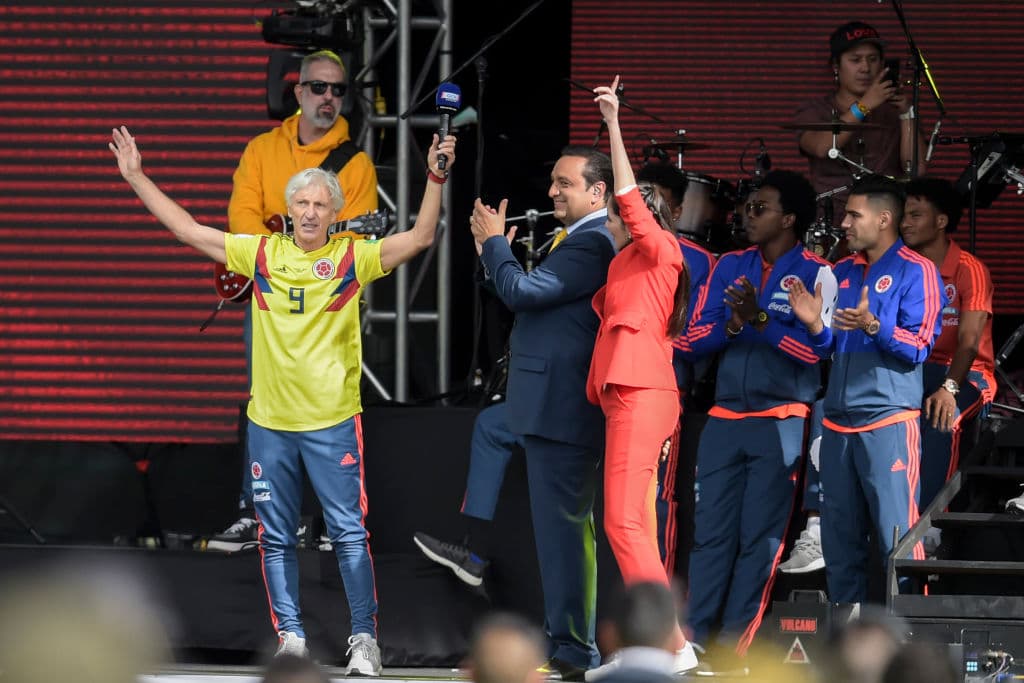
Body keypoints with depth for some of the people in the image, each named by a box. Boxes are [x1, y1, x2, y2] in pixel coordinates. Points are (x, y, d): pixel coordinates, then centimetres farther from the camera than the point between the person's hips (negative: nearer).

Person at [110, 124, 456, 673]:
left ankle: (364, 638, 1)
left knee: (349, 533, -3)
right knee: (276, 538, 7)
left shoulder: (353, 257, -1)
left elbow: (419, 238, -9)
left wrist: (435, 178, -20)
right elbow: (187, 229, 10)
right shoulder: (261, 253, 6)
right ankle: (290, 638, 14)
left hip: (332, 421, -3)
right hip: (269, 421, 3)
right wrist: (136, 178, 8)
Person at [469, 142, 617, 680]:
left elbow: (523, 292, -21)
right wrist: (493, 253, 11)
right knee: (565, 526, 15)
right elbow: (532, 297, 21)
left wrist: (494, 242, -6)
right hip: (557, 407, 11)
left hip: (561, 407, -11)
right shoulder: (581, 240, 17)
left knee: (562, 525, -10)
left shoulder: (590, 244, -17)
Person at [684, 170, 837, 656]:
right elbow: (696, 337, 7)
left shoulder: (816, 274, -3)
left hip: (780, 423, -4)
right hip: (725, 419, 4)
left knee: (760, 538, -3)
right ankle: (694, 644, -1)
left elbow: (814, 348, -12)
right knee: (711, 533, 0)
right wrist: (733, 324, -13)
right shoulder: (731, 266, 11)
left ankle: (732, 651, -3)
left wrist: (759, 319, -21)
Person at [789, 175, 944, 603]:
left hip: (889, 420, -7)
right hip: (838, 421, 7)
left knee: (896, 534, -10)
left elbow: (918, 346, -10)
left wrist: (873, 326, -26)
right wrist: (815, 324, 1)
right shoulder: (842, 272, 18)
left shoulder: (915, 271, -3)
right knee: (840, 536, 8)